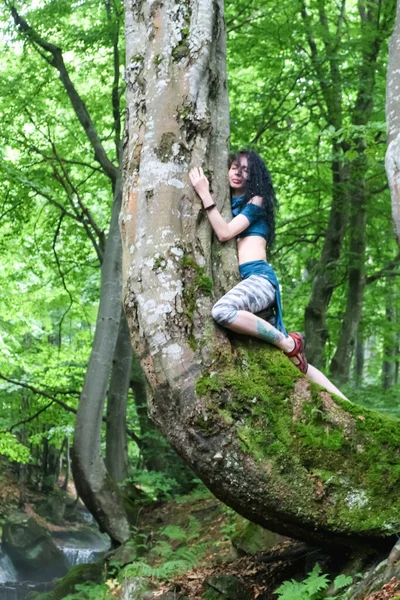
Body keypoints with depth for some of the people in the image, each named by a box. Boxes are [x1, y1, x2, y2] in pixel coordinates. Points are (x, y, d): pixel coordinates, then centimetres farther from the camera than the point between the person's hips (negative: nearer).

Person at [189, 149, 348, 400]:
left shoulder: (256, 201, 4)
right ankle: (341, 401, 4)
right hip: (247, 284, 8)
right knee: (294, 361, 3)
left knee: (222, 311, -39)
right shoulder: (228, 203, 25)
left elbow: (224, 233, -9)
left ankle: (289, 342, -21)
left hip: (259, 278, -8)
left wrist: (205, 194, -9)